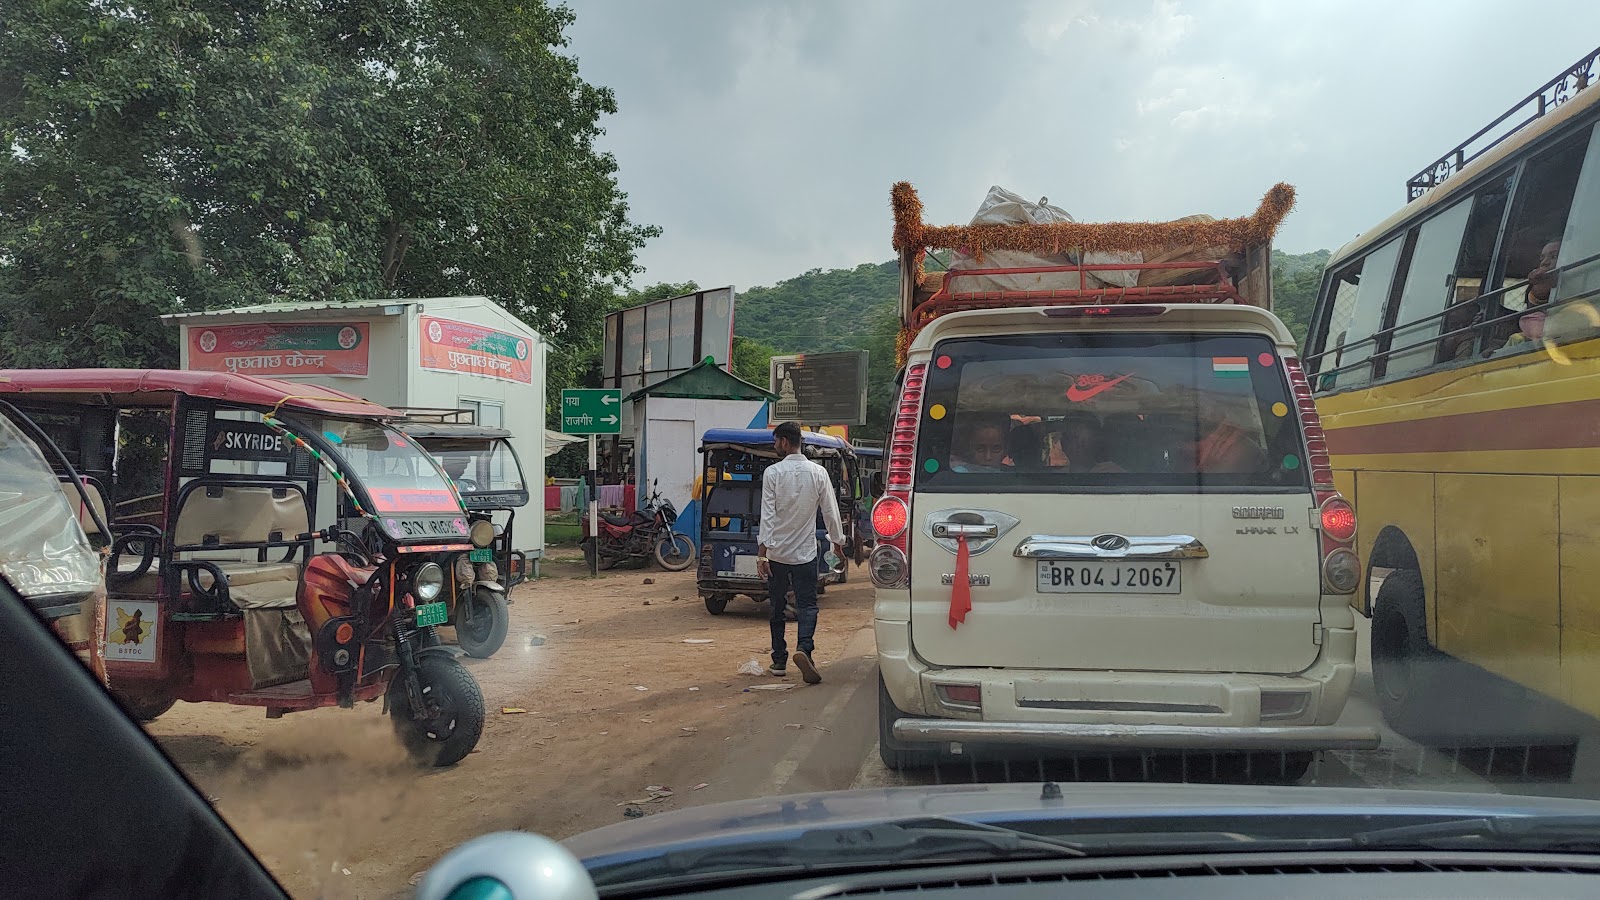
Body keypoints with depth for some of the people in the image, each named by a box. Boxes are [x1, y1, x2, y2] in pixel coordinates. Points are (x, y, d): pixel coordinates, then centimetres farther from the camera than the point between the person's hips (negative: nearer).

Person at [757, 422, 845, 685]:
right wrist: (837, 540, 19)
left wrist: (762, 552, -12)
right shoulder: (818, 472, -1)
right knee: (807, 604, 2)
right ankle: (804, 646, -23)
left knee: (777, 607, 11)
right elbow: (830, 511, 4)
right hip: (805, 552, 1)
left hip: (776, 552, -1)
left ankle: (779, 661, 15)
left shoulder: (773, 472, -8)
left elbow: (767, 514, -12)